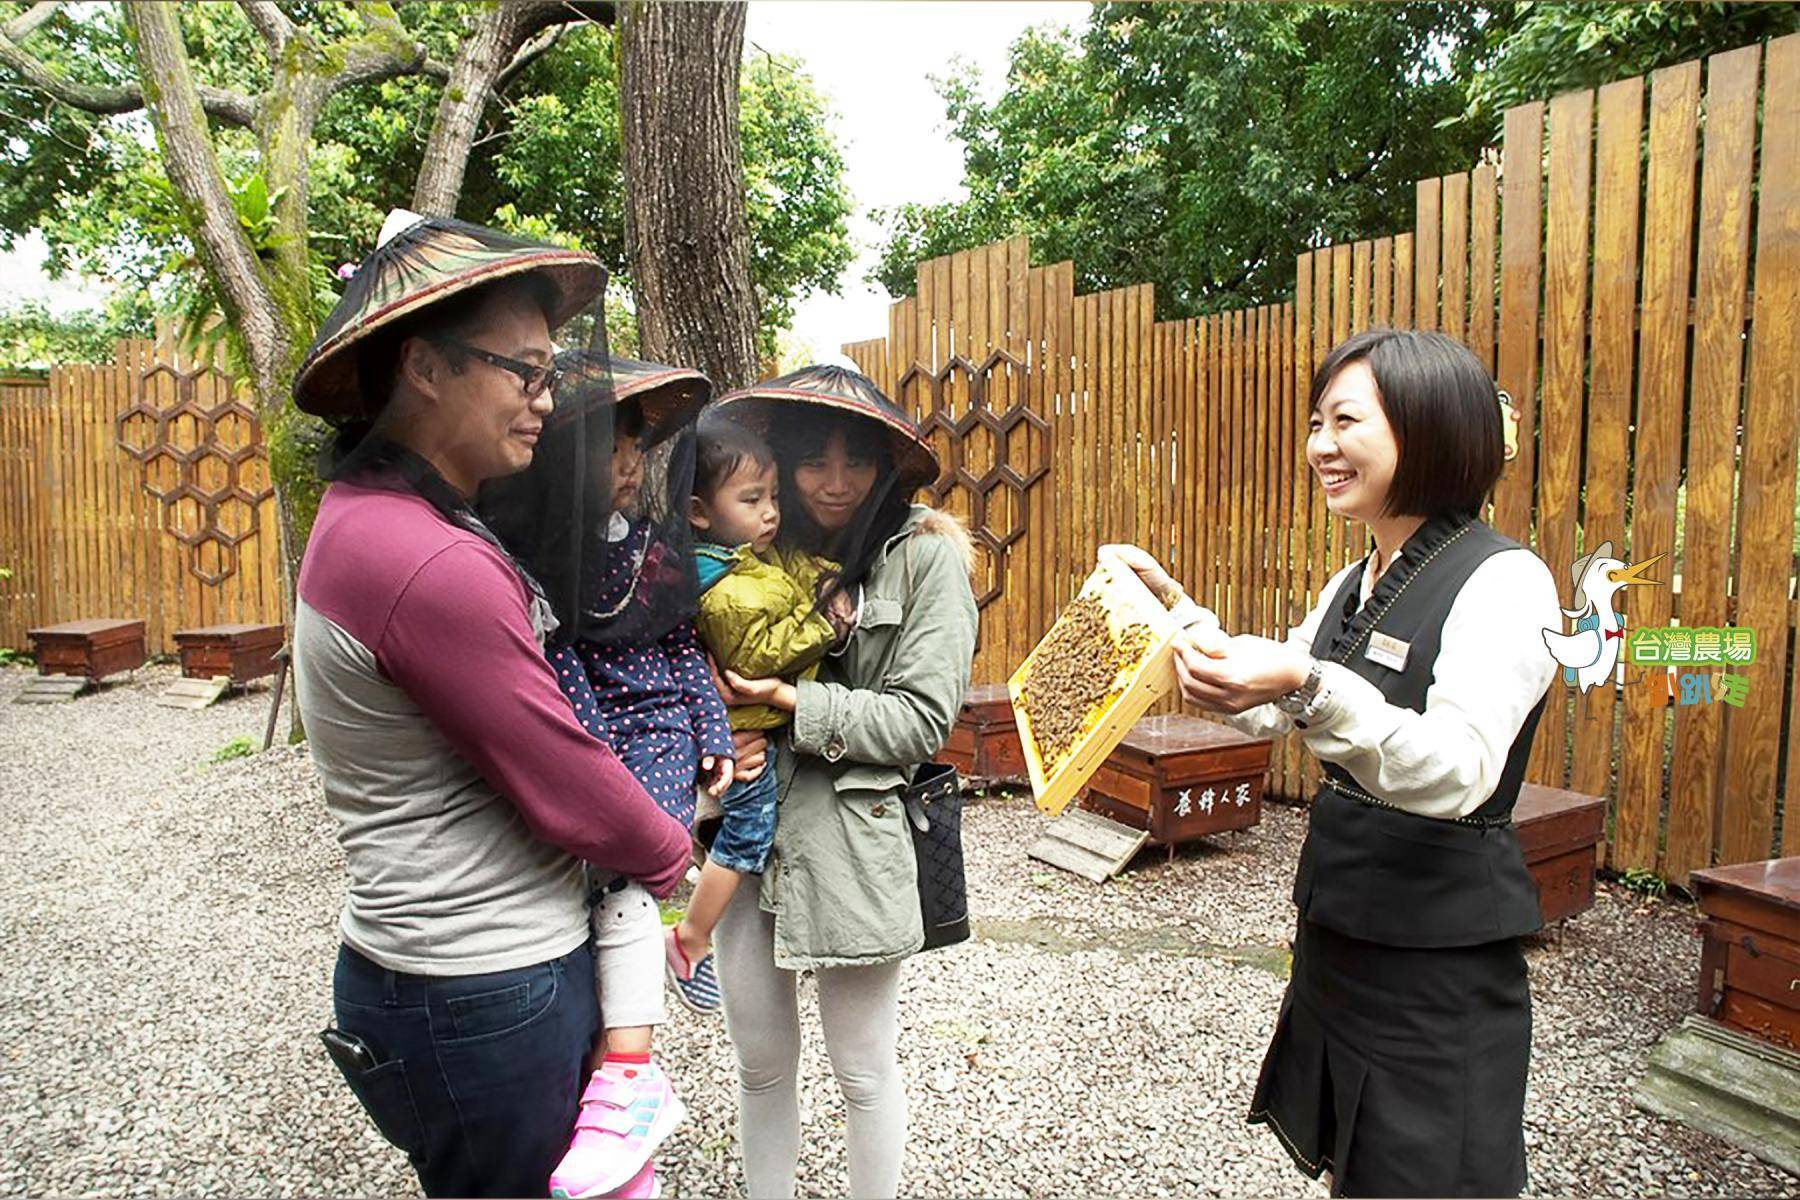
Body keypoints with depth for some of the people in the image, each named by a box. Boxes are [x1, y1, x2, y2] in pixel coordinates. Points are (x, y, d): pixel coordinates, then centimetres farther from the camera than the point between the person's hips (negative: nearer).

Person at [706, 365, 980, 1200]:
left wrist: (790, 701, -16)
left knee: (863, 1069, 12)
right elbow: (713, 676, 13)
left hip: (850, 841, -4)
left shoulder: (924, 555, -7)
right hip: (746, 830, 5)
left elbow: (922, 722, -11)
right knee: (760, 1062, 18)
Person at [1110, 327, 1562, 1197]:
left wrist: (1309, 688, -44)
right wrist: (1175, 607, 11)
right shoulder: (1354, 586, 8)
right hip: (1339, 939, 8)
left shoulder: (1503, 580, -17)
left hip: (1438, 970, -8)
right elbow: (1266, 712, 17)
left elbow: (1459, 774, -30)